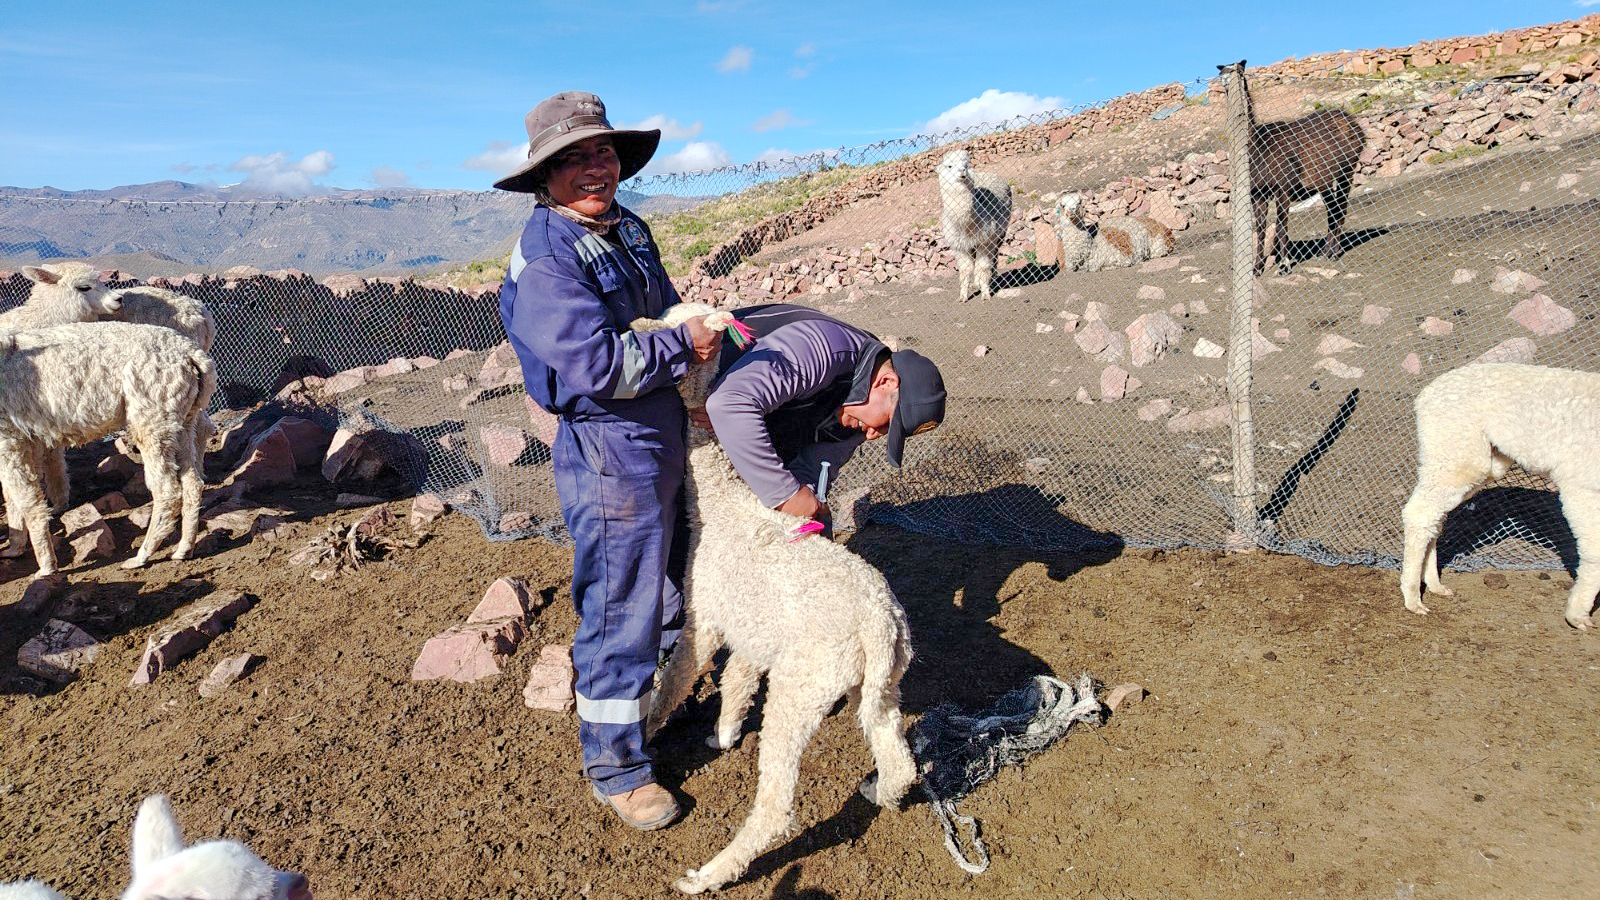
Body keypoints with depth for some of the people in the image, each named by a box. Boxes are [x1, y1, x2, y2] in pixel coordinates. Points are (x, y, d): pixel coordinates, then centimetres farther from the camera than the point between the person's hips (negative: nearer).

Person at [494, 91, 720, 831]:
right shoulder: (546, 259, -20)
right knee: (620, 610, 3)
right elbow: (597, 364, -29)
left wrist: (709, 329, 0)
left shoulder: (628, 230, 8)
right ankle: (614, 765, 21)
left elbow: (666, 313, 19)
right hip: (609, 451, -9)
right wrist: (682, 347, -18)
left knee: (670, 584, 25)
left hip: (664, 436, 9)